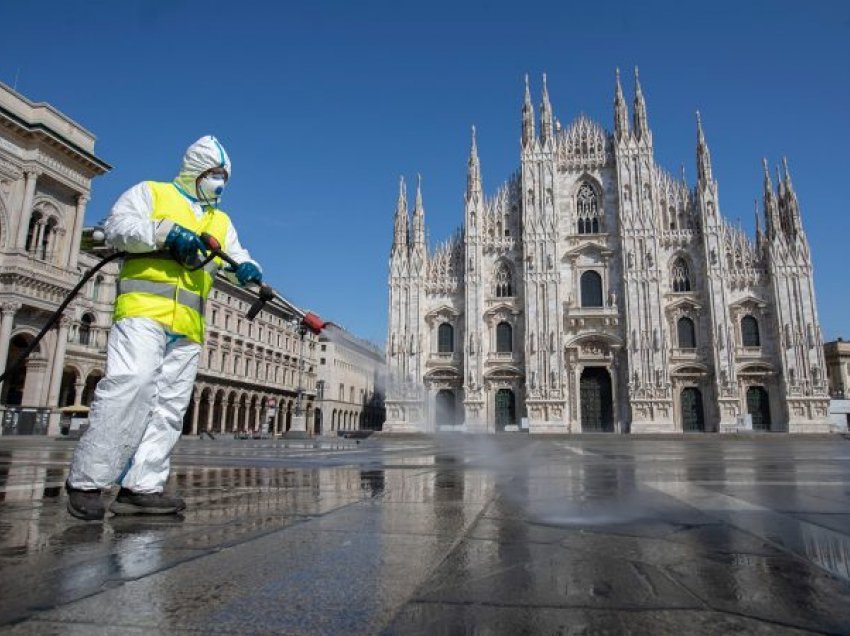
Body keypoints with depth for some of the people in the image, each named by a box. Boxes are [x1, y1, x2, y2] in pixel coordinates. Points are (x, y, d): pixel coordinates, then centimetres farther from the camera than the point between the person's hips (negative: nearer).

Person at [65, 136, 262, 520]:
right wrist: (165, 232, -17)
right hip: (143, 308, -6)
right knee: (130, 386, -20)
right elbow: (117, 227, -2)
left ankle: (140, 487, 2)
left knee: (170, 405, -1)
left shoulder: (221, 221, 27)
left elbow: (234, 258, 15)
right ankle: (86, 481, -11)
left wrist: (247, 270, -9)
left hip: (188, 325, 6)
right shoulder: (150, 193, 13)